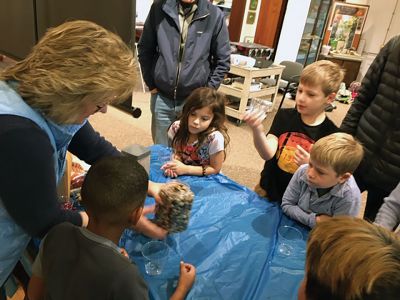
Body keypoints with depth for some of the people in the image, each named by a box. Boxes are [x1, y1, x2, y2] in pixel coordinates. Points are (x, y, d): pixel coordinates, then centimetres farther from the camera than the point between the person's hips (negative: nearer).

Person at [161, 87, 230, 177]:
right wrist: (173, 166, -19)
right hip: (182, 176, 3)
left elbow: (215, 169, -14)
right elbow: (178, 153, 2)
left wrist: (186, 169, -22)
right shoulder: (177, 127, -13)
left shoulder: (215, 138, -26)